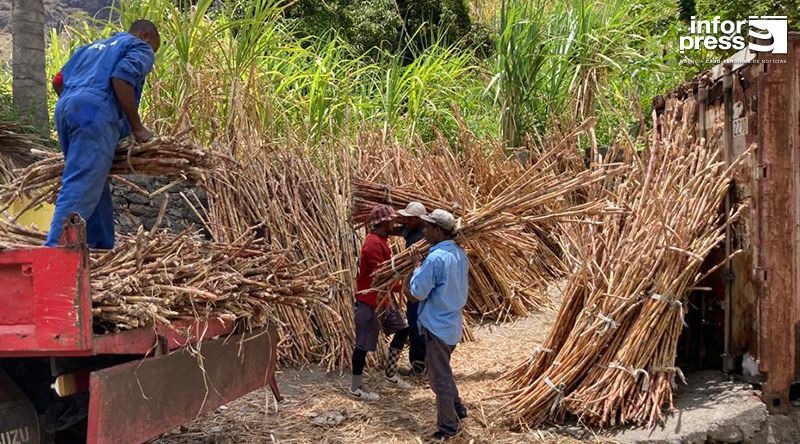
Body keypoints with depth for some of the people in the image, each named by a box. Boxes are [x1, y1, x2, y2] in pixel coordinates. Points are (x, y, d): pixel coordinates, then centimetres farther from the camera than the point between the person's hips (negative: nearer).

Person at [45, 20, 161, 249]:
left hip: (64, 110, 8)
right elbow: (121, 78, -8)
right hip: (95, 113, -8)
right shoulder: (141, 48, 13)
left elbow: (58, 81, 25)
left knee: (97, 187, 14)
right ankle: (55, 247, -27)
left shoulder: (93, 47, 35)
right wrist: (137, 127, -3)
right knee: (81, 188, -15)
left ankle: (103, 247, 15)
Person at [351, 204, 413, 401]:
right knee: (364, 344, 0)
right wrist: (403, 287, -20)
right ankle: (356, 386, 13)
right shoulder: (373, 244, -23)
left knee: (402, 328, 16)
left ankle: (390, 374, 25)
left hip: (382, 299, 10)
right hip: (369, 302, -10)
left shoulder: (381, 241, 10)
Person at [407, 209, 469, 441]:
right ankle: (457, 408, 36)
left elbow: (418, 292, -18)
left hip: (437, 326, -9)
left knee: (439, 376, 4)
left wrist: (417, 265, -6)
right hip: (452, 323, 9)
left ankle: (448, 427, 14)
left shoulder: (435, 258, -24)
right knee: (443, 371, 26)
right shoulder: (460, 254, 3)